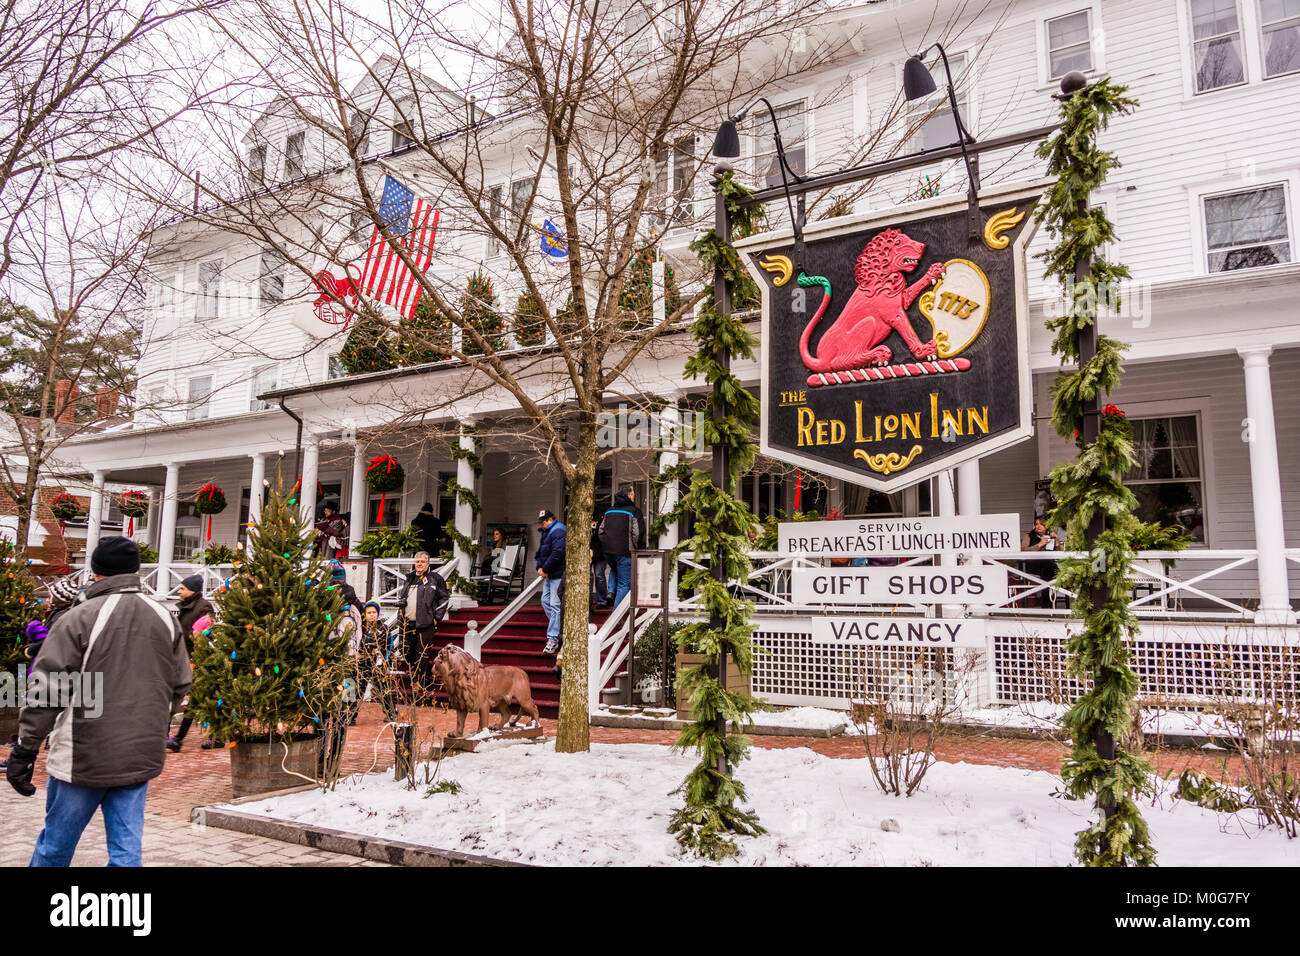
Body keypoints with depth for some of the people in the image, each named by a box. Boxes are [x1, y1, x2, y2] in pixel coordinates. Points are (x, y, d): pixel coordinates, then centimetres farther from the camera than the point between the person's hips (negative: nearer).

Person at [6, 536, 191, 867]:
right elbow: (179, 687, 11)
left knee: (55, 847, 14)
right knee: (127, 850, 8)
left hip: (84, 758, -4)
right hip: (141, 759, 4)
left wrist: (24, 751, -3)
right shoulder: (166, 619, 4)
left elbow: (46, 690, -11)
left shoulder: (79, 619, -11)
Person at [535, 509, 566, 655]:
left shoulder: (558, 532, -15)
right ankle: (557, 629, 27)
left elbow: (557, 554, -24)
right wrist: (540, 567, 5)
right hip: (549, 574, 11)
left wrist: (545, 569, -17)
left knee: (554, 605, -11)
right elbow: (541, 552, 22)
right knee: (545, 600, 14)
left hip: (558, 574, -11)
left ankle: (553, 640, -10)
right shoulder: (547, 533, 18)